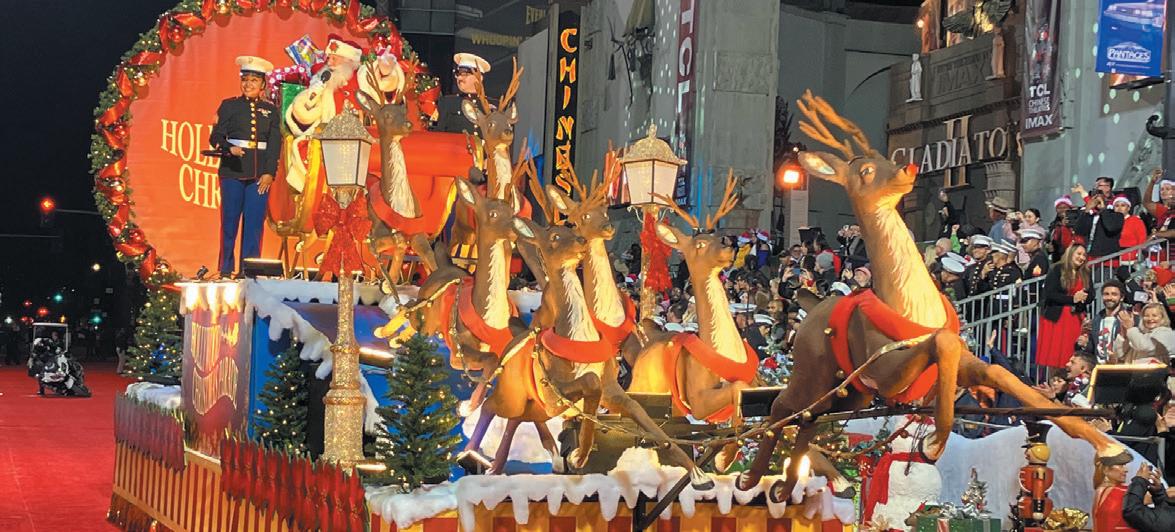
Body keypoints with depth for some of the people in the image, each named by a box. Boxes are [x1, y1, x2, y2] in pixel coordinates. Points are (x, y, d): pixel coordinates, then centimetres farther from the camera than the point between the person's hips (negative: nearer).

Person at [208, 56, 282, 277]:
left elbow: (275, 144, 6)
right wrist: (230, 148, -18)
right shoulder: (229, 106, 7)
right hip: (233, 172, -1)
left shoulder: (271, 110, 11)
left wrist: (269, 173, -4)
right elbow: (215, 137, 3)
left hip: (260, 174, 1)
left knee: (254, 224, 0)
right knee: (229, 223, 1)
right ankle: (226, 269, 9)